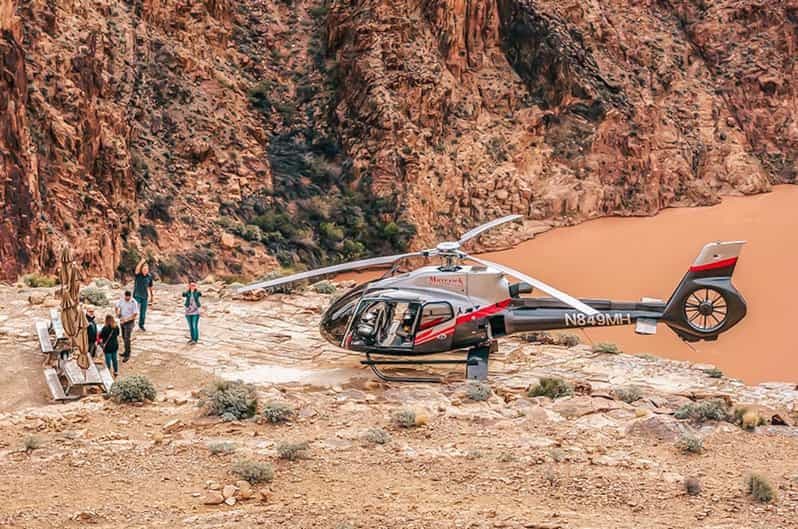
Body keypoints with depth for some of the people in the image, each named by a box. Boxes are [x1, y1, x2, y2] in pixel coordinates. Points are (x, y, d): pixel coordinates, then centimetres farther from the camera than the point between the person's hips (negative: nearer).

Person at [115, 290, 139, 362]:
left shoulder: (133, 302, -18)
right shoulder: (121, 300, -3)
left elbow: (135, 314, -18)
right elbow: (117, 307, 15)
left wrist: (126, 319, -24)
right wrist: (117, 313, -5)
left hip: (129, 322, -6)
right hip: (122, 321, 6)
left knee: (127, 338, -10)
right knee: (124, 337, 17)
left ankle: (127, 355, -5)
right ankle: (127, 351, 35)